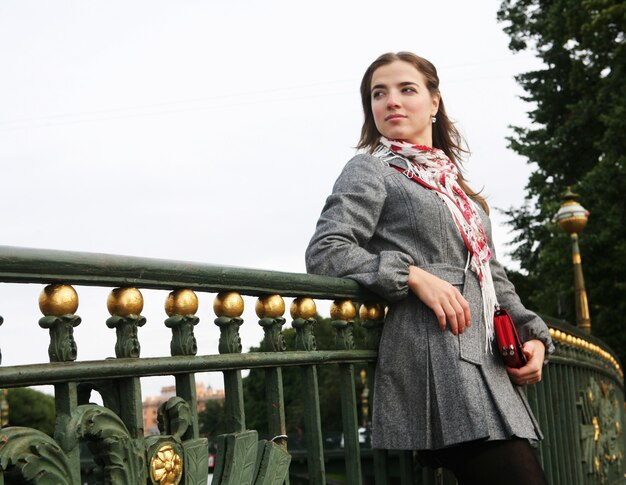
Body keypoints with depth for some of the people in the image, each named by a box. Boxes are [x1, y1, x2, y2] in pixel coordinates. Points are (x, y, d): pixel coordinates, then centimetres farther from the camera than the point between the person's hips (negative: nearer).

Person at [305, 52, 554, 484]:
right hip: (434, 357, -7)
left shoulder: (458, 187, 26)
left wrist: (532, 334, 10)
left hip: (490, 366, 8)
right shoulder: (371, 170, 6)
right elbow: (325, 253, -7)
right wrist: (415, 276, -17)